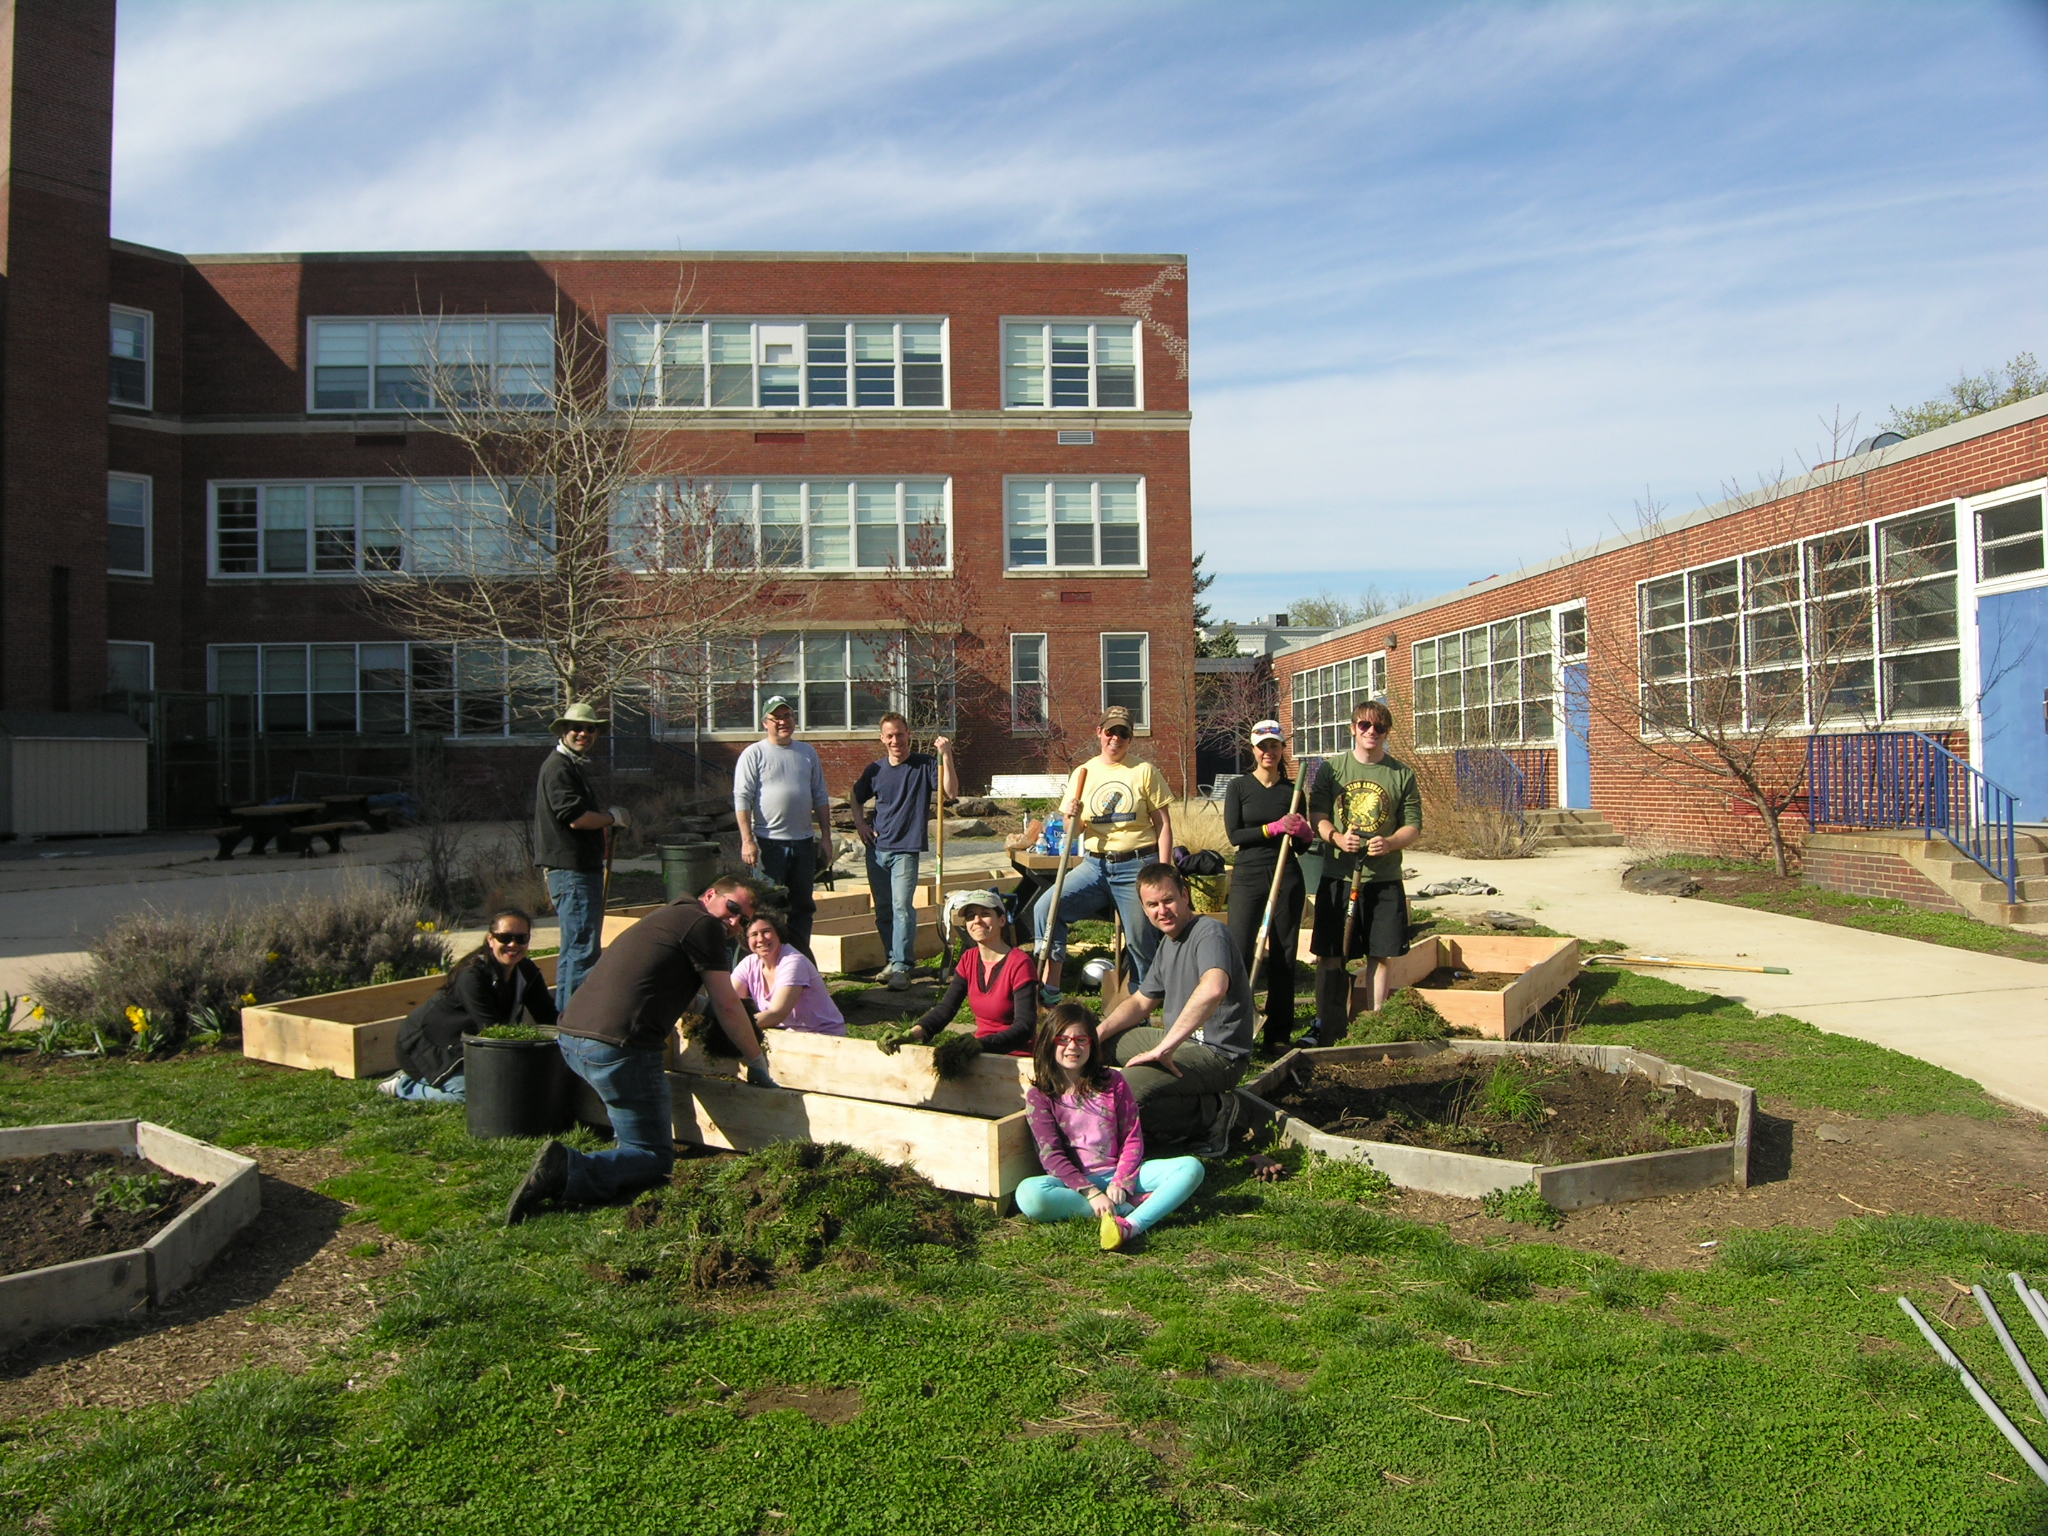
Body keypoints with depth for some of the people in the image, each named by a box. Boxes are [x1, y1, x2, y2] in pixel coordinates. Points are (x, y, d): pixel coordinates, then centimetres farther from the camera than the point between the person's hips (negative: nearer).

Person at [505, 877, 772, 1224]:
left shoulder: (670, 916, 26)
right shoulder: (704, 924, -1)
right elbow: (726, 1006, 1)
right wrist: (757, 1062, 11)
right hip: (618, 1048, -10)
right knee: (655, 1160, -1)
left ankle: (626, 1145, 26)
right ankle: (566, 1171, -21)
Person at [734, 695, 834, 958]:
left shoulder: (808, 752, 13)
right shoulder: (754, 754, -2)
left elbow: (820, 797, 15)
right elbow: (742, 799, -7)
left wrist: (826, 836, 10)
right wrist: (747, 840, -15)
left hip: (803, 842, 5)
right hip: (768, 842, -5)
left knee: (802, 906, 12)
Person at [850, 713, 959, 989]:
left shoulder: (924, 765, -4)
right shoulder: (875, 769, 7)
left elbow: (951, 792, -17)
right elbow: (856, 797, 24)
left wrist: (946, 756, -25)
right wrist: (860, 824, 8)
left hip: (906, 849, -4)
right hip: (876, 849, 5)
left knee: (902, 906, -14)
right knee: (883, 909, 10)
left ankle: (902, 967, -12)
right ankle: (893, 959, 22)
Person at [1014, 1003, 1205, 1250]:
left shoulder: (1112, 1083, 7)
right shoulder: (1039, 1096, 0)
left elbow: (1133, 1138, 3)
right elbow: (1050, 1155, -8)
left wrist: (1121, 1182, -14)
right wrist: (1091, 1193, -20)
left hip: (1120, 1174, 2)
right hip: (1073, 1181, -2)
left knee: (1191, 1167, -18)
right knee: (1028, 1194, -34)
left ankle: (1131, 1225, -40)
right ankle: (1128, 1206, -25)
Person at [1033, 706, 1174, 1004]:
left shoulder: (1144, 772, 1)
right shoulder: (1082, 774, 9)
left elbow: (1164, 826, -1)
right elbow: (1073, 833, 13)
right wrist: (1072, 818, -11)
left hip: (1137, 867, -3)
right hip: (1095, 866, 3)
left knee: (1141, 942, -2)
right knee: (1045, 908, -16)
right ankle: (1050, 989, -14)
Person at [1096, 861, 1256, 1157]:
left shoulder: (1209, 933, -17)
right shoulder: (1168, 943, 14)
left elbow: (1213, 989, -39)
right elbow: (1140, 1002, 21)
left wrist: (1164, 1047, -37)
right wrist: (1097, 1033, 3)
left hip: (1217, 1054, -10)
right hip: (1182, 1043, 10)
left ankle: (1213, 1113, -8)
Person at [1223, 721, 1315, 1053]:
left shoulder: (1292, 791, 8)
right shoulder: (1238, 787, 2)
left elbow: (1303, 845, 10)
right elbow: (1233, 834, -9)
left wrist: (1303, 831, -12)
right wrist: (1275, 828, -17)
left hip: (1287, 878, 2)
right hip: (1248, 876, -2)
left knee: (1283, 956, 5)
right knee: (1239, 954, -8)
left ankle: (1279, 1034, 12)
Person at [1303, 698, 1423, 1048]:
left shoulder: (1402, 774, 5)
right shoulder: (1332, 768, 4)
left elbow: (1413, 826, 4)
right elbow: (1317, 815, 2)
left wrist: (1390, 842, -16)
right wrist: (1337, 838, -18)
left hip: (1384, 878, 1)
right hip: (1337, 877, 0)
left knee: (1379, 955, 7)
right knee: (1329, 955, 1)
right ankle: (1326, 1027, 11)